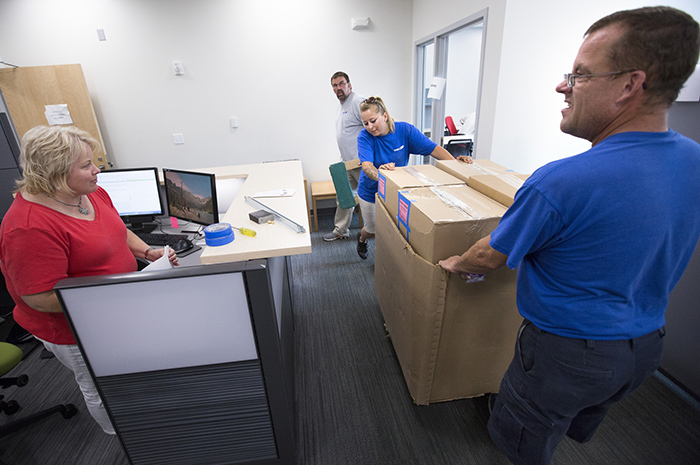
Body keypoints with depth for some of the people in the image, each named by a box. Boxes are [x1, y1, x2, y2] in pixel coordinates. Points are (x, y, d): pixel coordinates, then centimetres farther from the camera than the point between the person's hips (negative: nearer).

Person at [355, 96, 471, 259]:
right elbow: (367, 166, -37)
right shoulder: (364, 137, -21)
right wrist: (379, 174, -61)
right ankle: (362, 238, 52)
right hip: (371, 193, -1)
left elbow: (433, 148, -19)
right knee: (373, 230, 16)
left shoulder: (405, 130, -16)